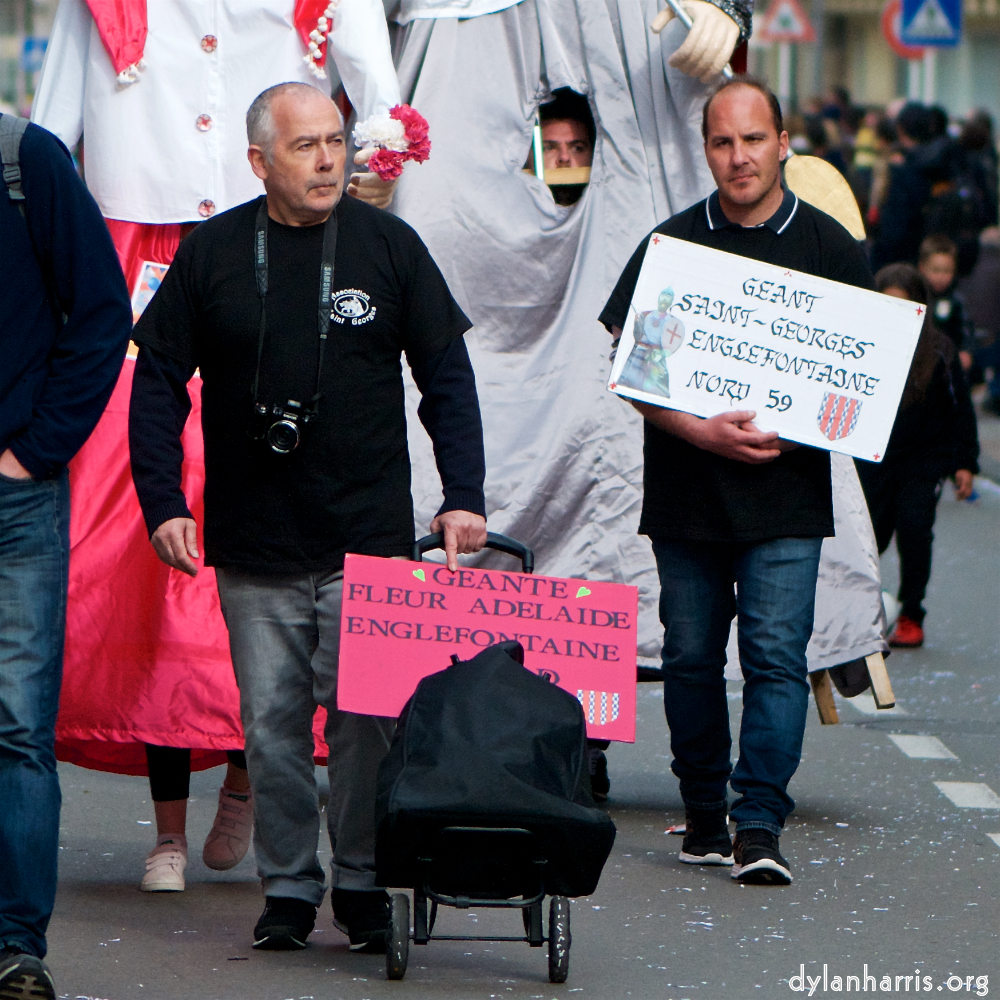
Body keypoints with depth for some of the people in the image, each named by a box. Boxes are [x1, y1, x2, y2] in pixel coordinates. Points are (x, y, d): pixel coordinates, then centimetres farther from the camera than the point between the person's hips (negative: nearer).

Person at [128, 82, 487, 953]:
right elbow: (158, 383, 8)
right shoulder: (212, 254, 3)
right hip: (254, 549, 1)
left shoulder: (387, 245, 3)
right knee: (272, 723, 3)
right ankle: (288, 888, 14)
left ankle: (365, 884, 9)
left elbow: (447, 375, 6)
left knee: (367, 718, -4)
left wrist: (465, 496, -2)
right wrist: (162, 502, -1)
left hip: (369, 540, -1)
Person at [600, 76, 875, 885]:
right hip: (686, 491, 1)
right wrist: (703, 431, -13)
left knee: (775, 654, -10)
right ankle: (703, 816, 18)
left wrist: (793, 429, -9)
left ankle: (759, 826, -9)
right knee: (691, 657, 6)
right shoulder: (670, 245, 5)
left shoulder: (831, 249, 5)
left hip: (786, 493, -1)